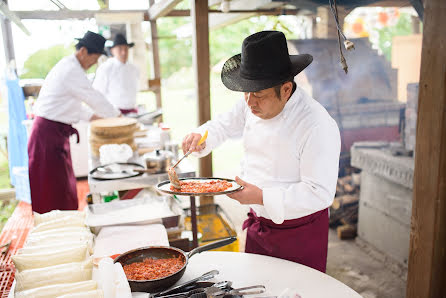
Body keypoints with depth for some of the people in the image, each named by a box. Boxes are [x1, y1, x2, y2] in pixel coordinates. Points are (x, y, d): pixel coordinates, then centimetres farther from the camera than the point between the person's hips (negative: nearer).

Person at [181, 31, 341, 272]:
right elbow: (227, 124, 13)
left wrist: (262, 197, -30)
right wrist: (201, 137, -8)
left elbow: (320, 193, -26)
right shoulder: (254, 105, -5)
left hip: (299, 234, -6)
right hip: (258, 225, 6)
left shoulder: (317, 126, -27)